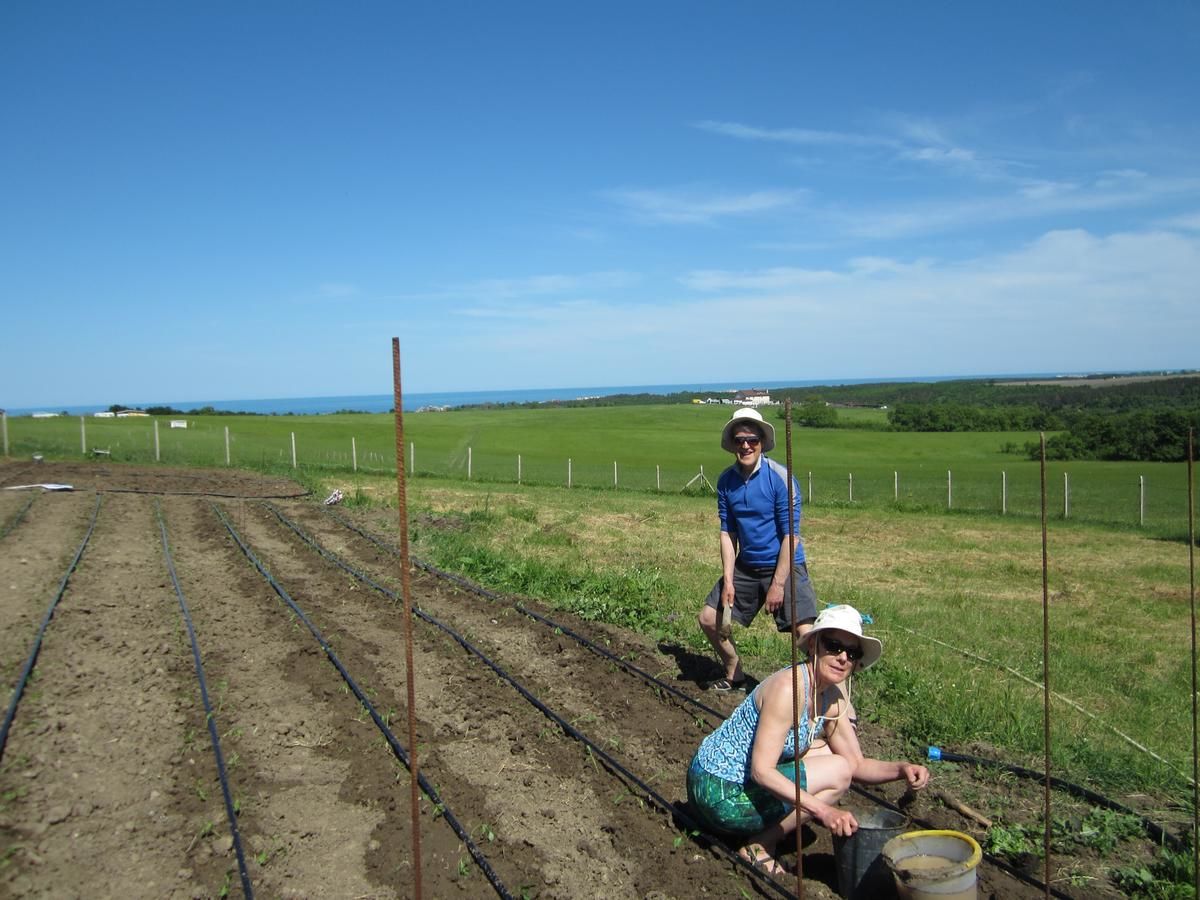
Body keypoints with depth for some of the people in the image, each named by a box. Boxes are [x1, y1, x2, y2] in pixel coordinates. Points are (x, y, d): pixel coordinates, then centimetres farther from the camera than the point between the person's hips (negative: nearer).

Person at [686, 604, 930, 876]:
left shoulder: (835, 699, 3)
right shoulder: (789, 687, -25)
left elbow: (857, 764, 5)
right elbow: (761, 771, -28)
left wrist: (900, 769, -13)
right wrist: (822, 809, -34)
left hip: (743, 779, 9)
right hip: (719, 792, -9)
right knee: (837, 771, -11)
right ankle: (759, 846, -3)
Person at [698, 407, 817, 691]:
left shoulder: (780, 478, -17)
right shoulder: (726, 481, -1)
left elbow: (790, 535, -17)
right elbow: (727, 533, 2)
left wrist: (778, 585, -18)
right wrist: (728, 580, -5)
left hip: (785, 566, -5)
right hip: (746, 566, 6)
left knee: (805, 633, -20)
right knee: (708, 619, 8)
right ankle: (735, 678, 29)